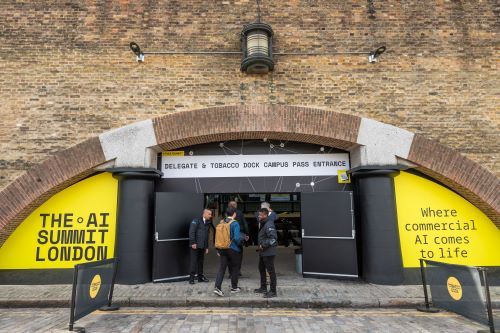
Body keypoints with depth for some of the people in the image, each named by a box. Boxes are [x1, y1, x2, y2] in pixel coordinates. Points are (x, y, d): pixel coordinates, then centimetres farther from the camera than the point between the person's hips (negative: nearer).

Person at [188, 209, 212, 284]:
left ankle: (200, 277, 21)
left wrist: (206, 247, 18)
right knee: (194, 262, -3)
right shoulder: (196, 221, -6)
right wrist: (193, 243, -18)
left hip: (202, 246, 7)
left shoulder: (207, 223, 16)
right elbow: (191, 232, -13)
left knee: (201, 261, 12)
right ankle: (191, 278, 5)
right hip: (195, 245, -7)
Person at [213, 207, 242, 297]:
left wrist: (218, 250, 13)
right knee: (235, 268, 12)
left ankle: (217, 287, -5)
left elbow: (218, 236, 6)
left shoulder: (222, 222, 4)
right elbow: (236, 238, -21)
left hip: (223, 249, 5)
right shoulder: (235, 224, -13)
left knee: (222, 268, 6)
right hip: (233, 249, -4)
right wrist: (238, 244, 0)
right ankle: (234, 288, 23)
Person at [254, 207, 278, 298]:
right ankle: (263, 288, 36)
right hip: (262, 252, 11)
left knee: (271, 271, -1)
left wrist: (264, 245, -22)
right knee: (261, 269, 21)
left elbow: (273, 238, -28)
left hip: (268, 252, -11)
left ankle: (273, 291, 9)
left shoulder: (269, 225, -21)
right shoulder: (263, 224, 11)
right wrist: (260, 246, 13)